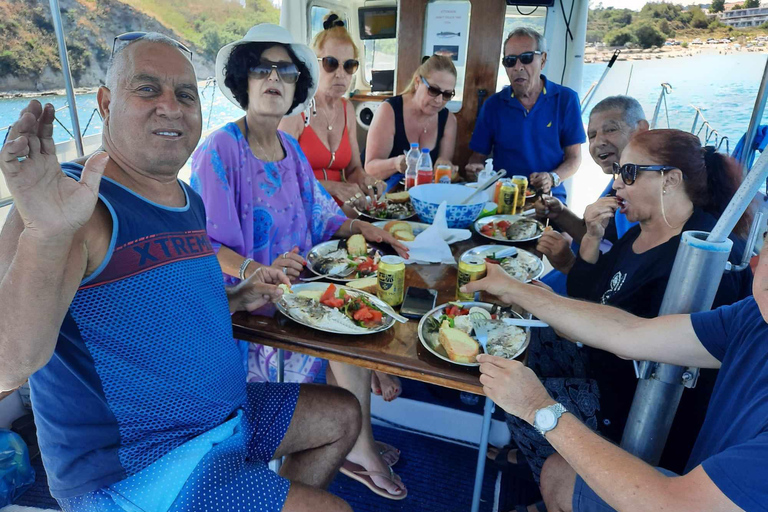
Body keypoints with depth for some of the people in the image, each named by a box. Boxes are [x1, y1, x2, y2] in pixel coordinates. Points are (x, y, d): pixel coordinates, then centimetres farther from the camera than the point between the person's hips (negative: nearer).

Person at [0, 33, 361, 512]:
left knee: (344, 414, 20)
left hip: (226, 413, 8)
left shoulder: (189, 200, 5)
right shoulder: (79, 205, -21)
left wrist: (236, 299, 4)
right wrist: (44, 235, -45)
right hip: (131, 469, -8)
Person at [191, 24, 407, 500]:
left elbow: (318, 214, 13)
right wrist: (260, 272, -33)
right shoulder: (217, 150, -14)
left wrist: (360, 227, -5)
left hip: (296, 278, 7)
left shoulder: (291, 148, 9)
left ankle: (356, 442, 9)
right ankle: (359, 447, 6)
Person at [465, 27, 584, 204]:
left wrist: (553, 178, -15)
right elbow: (479, 154, 9)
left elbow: (574, 157, 5)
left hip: (548, 196, -1)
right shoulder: (493, 105, 6)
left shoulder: (566, 99, 4)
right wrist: (475, 169, -15)